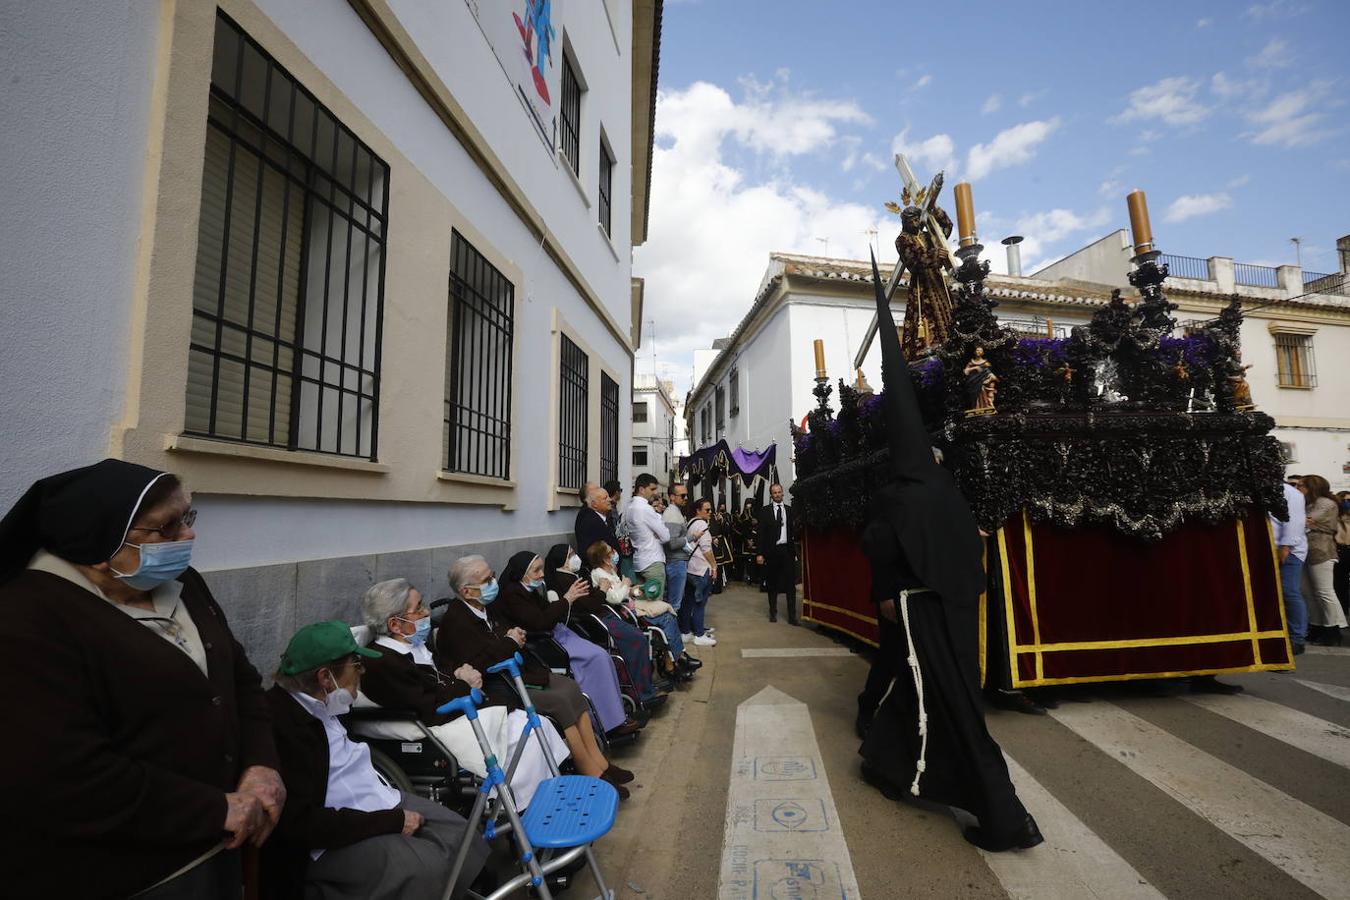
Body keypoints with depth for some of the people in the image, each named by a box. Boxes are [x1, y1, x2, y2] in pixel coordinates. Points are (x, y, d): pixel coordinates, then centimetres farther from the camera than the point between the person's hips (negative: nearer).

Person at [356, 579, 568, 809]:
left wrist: (460, 676, 2)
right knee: (527, 738, -18)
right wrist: (463, 684, -8)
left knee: (540, 725, -2)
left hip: (464, 709, 10)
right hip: (445, 727, -10)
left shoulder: (416, 644, 11)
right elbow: (428, 710, -21)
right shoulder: (381, 663, -19)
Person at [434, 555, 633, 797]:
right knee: (559, 701, -21)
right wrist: (511, 643, -13)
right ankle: (592, 775, -10)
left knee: (570, 687, -7)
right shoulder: (456, 621, -17)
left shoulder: (486, 608, 9)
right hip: (490, 690, -9)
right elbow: (481, 664, -26)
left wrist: (515, 637, 0)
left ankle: (598, 763, -5)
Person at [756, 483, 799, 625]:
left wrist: (795, 551, 3)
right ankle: (773, 612, 23)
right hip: (772, 551, -1)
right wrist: (760, 553, -6)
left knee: (791, 584, 0)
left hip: (787, 550, 1)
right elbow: (761, 533, -1)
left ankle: (792, 616, 5)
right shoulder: (765, 511, 2)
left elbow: (794, 531, 6)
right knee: (772, 584, 9)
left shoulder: (790, 510, 6)